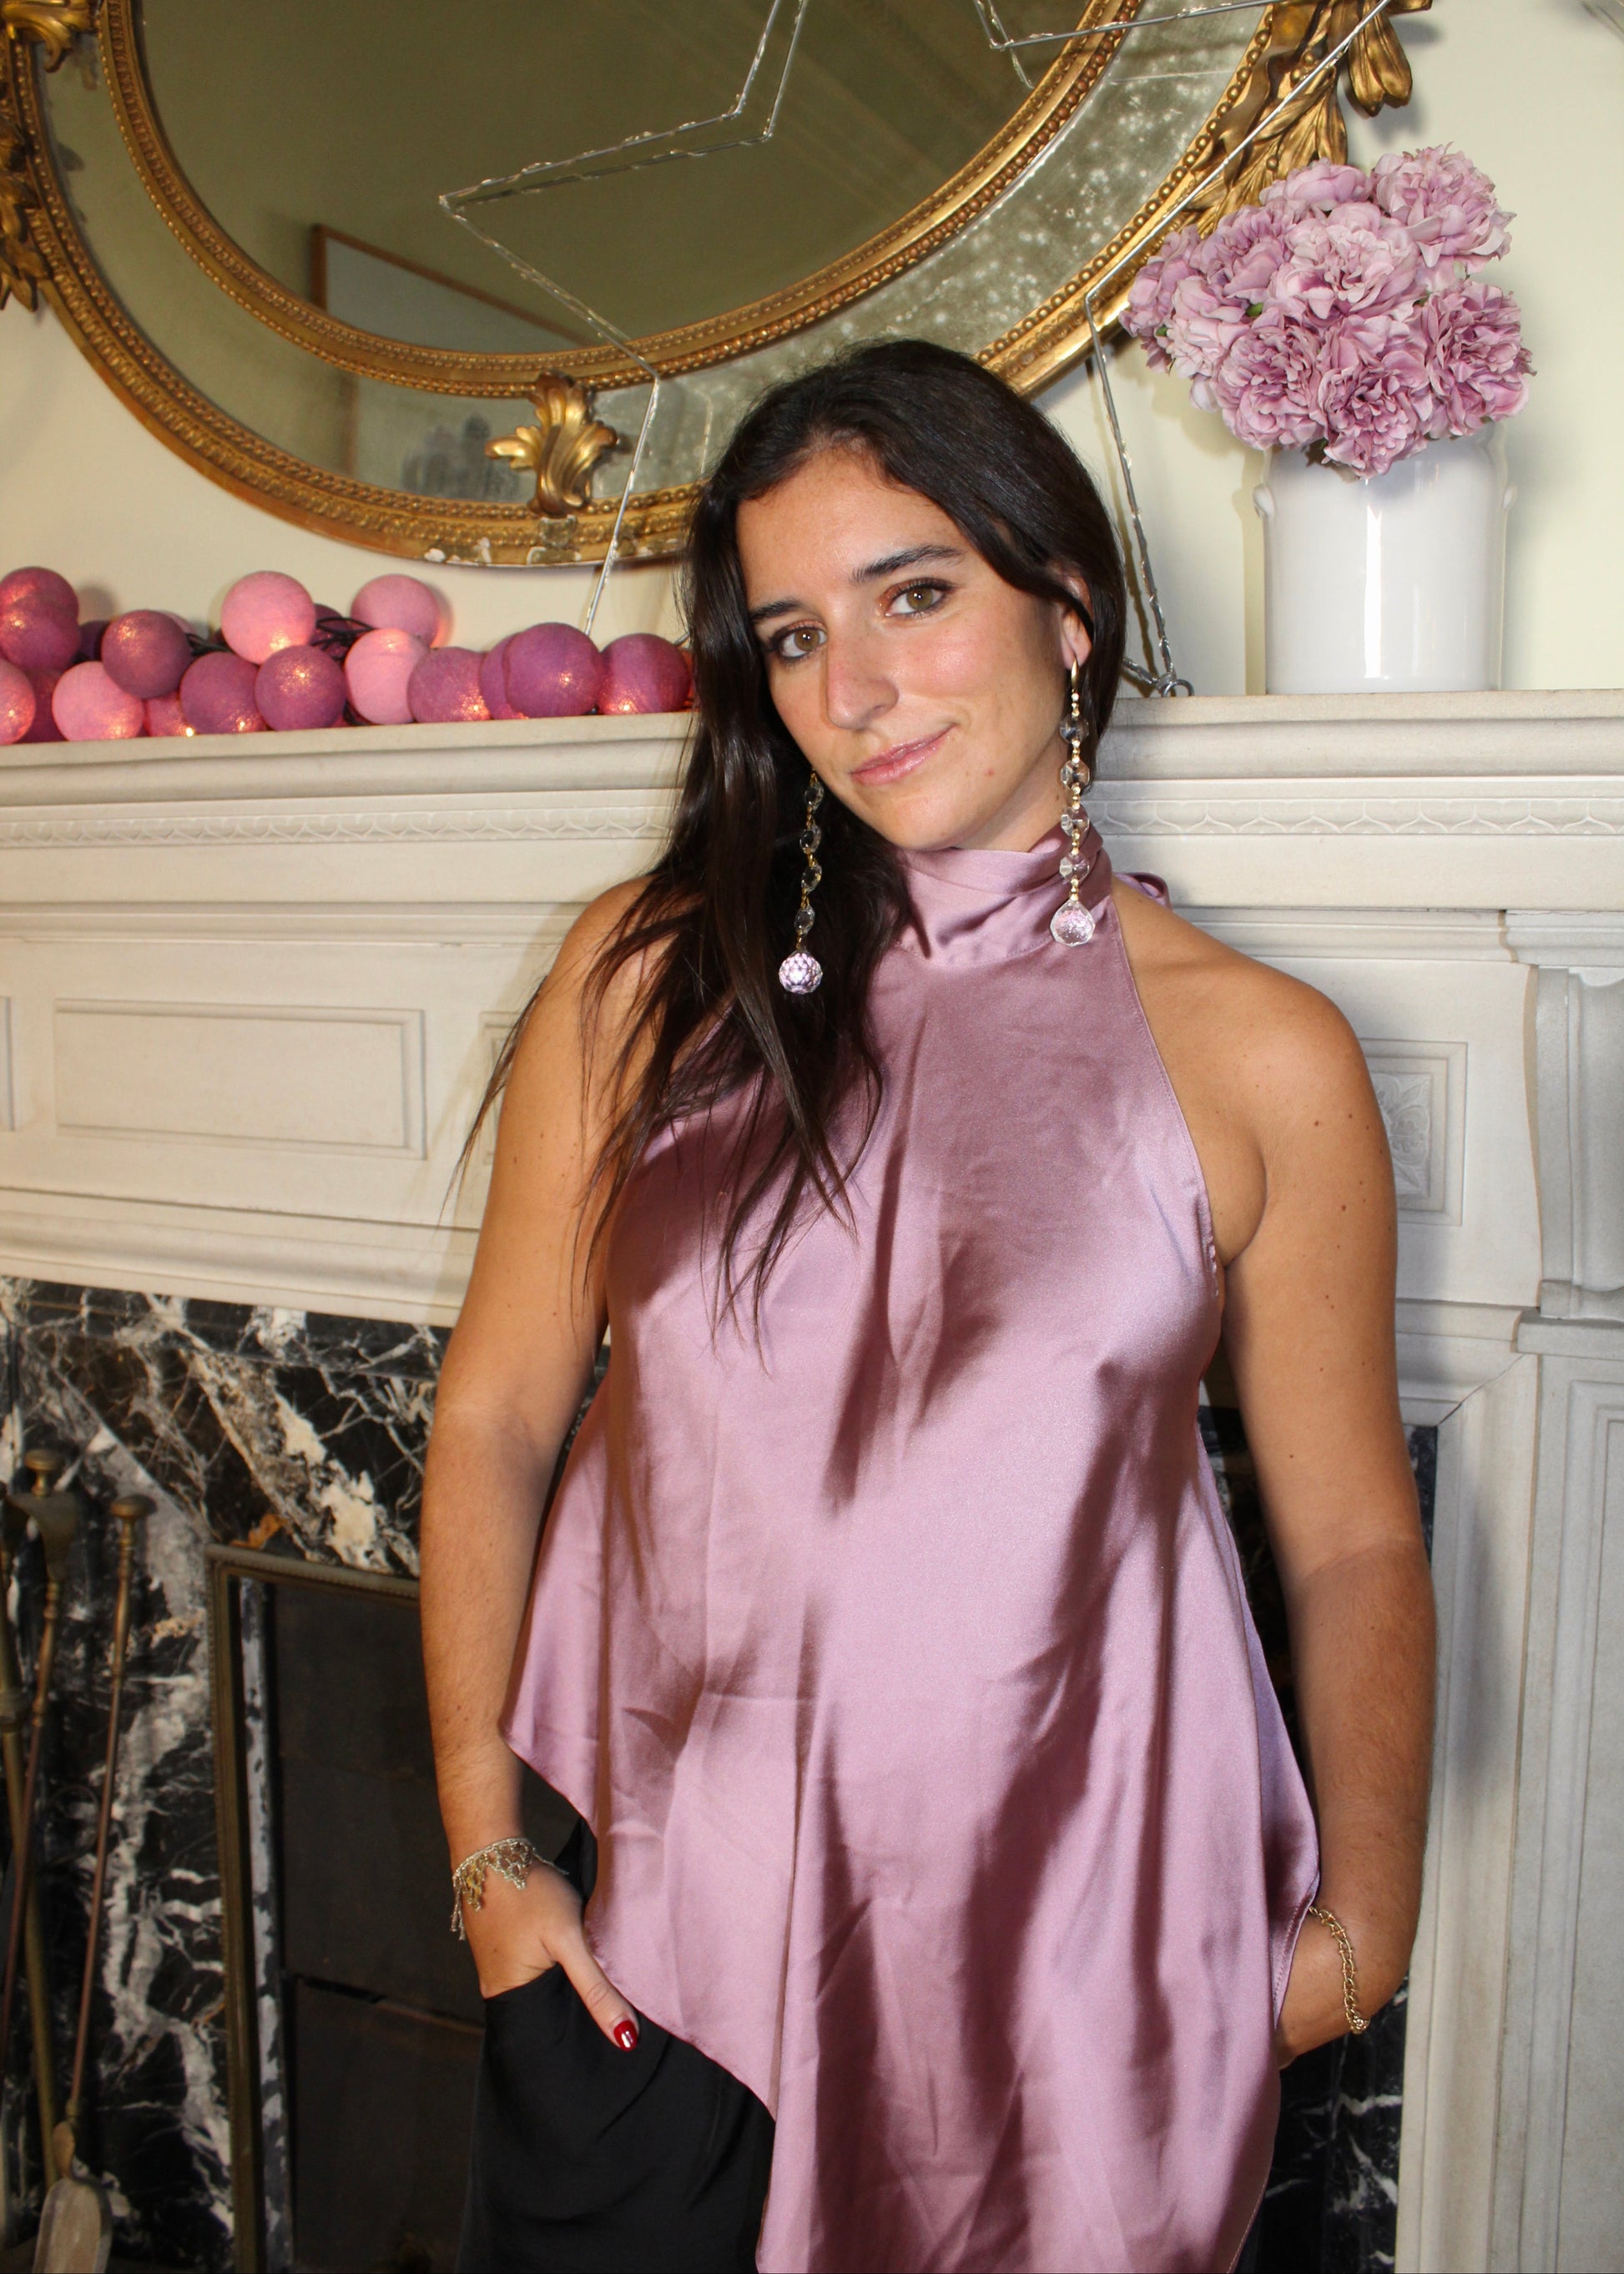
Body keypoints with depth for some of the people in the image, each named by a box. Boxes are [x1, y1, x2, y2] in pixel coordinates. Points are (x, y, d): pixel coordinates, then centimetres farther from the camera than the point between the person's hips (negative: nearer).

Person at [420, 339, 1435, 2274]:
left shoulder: (1259, 1060, -5)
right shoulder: (652, 975, -2)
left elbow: (1351, 1544, 2)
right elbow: (494, 1419, 0)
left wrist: (1361, 1922, -3)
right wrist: (486, 1847, -1)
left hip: (1067, 1953, 0)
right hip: (656, 1925, 1)